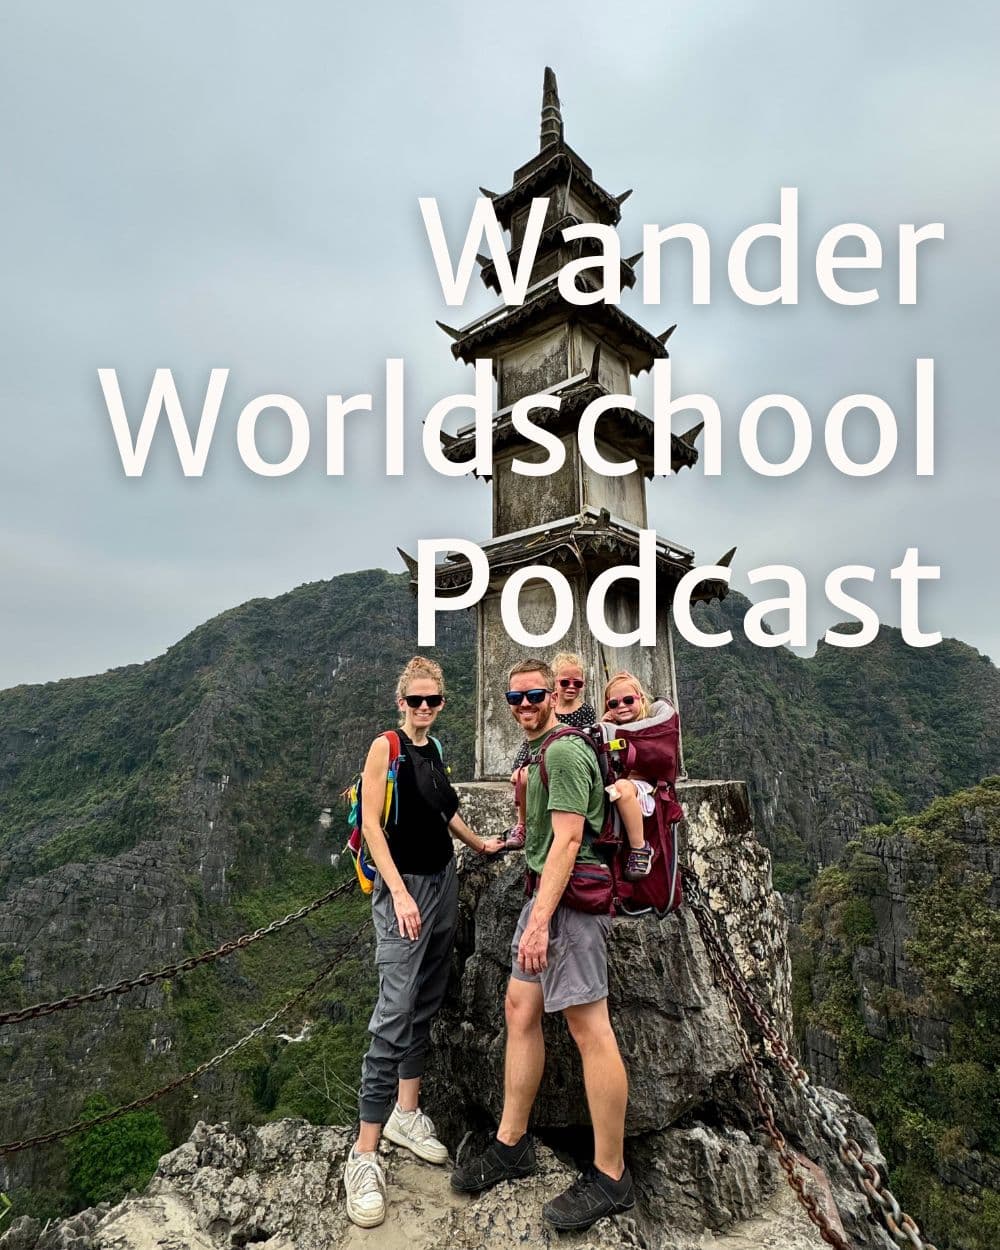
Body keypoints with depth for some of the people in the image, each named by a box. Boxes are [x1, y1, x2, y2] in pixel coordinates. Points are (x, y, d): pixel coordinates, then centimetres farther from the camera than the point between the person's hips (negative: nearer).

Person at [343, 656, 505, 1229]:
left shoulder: (433, 749, 9)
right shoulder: (386, 747, -10)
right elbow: (371, 823, -15)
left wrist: (481, 843, 33)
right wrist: (399, 893, -21)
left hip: (444, 881, 7)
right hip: (404, 886, -7)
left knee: (427, 1003, 13)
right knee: (395, 1011, -9)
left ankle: (406, 1112, 28)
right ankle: (365, 1154, 0)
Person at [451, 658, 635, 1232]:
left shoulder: (563, 751, -15)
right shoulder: (536, 749, 15)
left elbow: (568, 840, -21)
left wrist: (540, 919, -23)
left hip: (572, 898, -10)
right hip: (546, 890, 10)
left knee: (589, 1028, -3)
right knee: (520, 1009, 14)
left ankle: (611, 1178, 12)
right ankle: (512, 1144, 28)